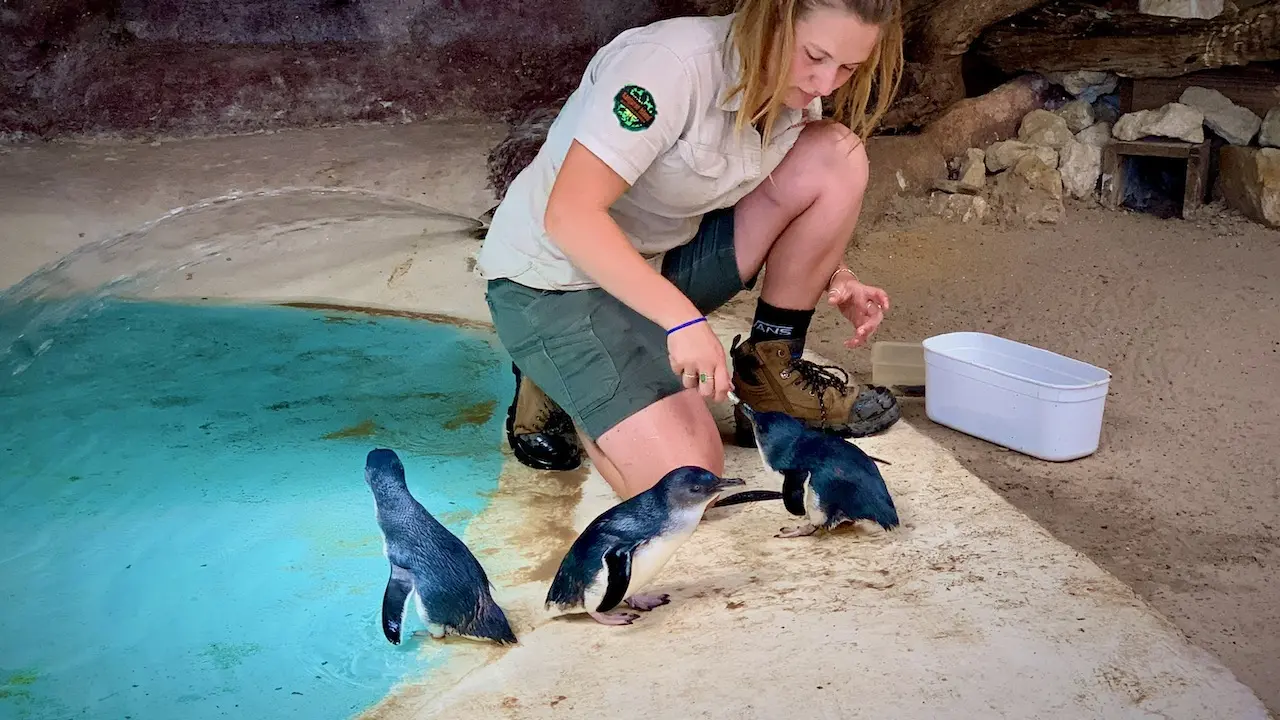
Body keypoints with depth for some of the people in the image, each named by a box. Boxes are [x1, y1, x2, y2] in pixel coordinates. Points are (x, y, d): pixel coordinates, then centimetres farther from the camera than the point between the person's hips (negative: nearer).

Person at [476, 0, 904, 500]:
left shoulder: (798, 97, -4)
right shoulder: (673, 63, -28)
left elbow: (793, 215, 10)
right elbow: (570, 216, -32)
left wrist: (834, 278, -10)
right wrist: (684, 319, -38)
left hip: (663, 260, 7)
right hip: (553, 280, -7)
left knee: (836, 156, -11)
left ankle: (773, 368, 1)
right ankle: (554, 389, 4)